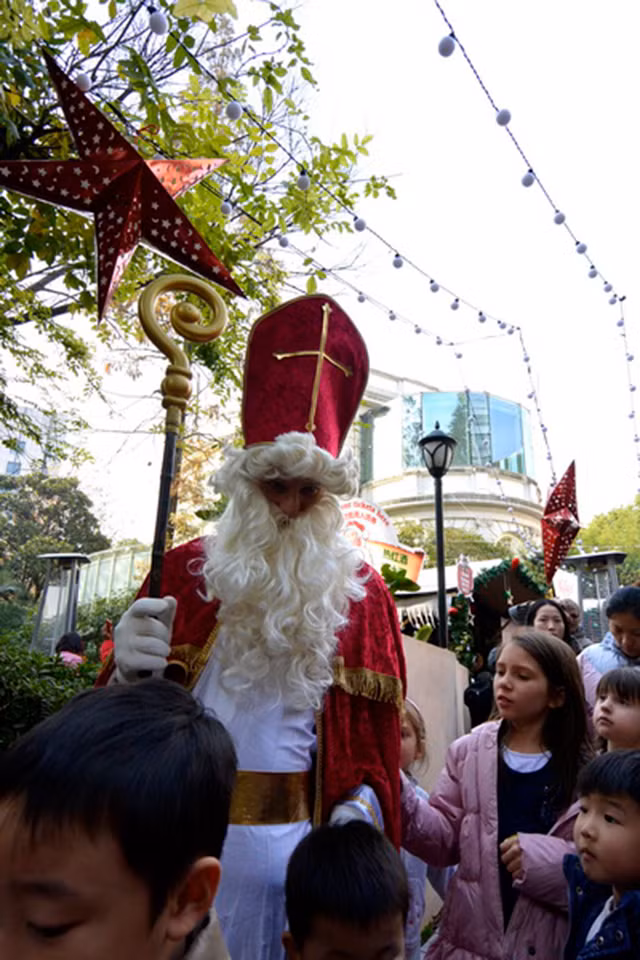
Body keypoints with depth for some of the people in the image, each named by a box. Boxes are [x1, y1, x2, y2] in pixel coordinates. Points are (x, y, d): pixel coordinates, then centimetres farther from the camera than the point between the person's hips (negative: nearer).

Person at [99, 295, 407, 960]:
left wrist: (361, 803, -11)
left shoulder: (361, 593, -1)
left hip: (302, 839, 1)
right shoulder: (183, 570, -3)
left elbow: (374, 728, 5)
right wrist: (129, 673, -22)